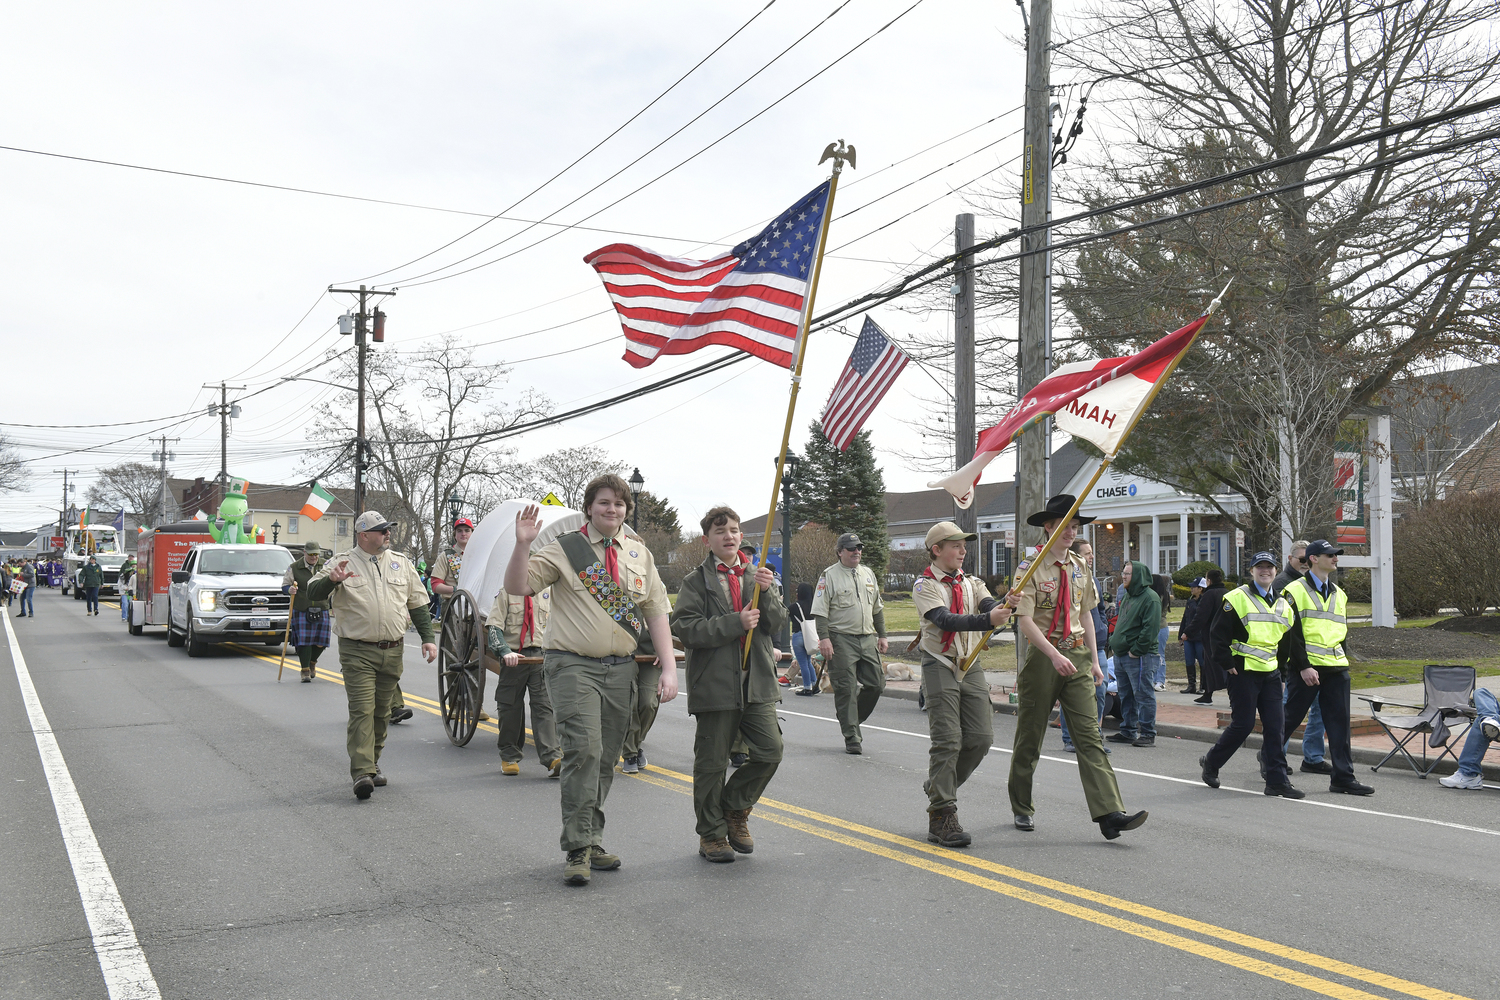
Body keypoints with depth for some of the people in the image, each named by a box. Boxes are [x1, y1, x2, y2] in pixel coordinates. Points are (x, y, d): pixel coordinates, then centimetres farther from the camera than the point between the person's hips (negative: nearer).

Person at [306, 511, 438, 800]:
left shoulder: (401, 563, 12)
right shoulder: (343, 564, 1)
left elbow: (418, 604, 15)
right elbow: (312, 593, -5)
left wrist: (428, 638, 6)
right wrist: (332, 581, -26)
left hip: (392, 651, 4)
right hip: (357, 652, -4)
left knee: (382, 712, 12)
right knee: (362, 711, -12)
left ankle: (373, 763, 26)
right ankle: (362, 773, -16)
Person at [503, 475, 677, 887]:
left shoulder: (639, 554, 13)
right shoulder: (564, 549, 0)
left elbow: (657, 613, 13)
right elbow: (516, 587, -6)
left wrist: (669, 668, 4)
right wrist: (523, 544, -22)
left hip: (621, 668, 5)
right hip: (573, 665, -5)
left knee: (606, 759, 9)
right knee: (584, 751, -17)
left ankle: (591, 841, 21)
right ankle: (577, 850, -11)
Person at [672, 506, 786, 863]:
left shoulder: (758, 576, 13)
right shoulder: (697, 581, 1)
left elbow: (777, 625, 7)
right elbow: (685, 627, -11)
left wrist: (767, 593, -10)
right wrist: (735, 623, -16)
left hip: (757, 681, 4)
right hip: (715, 683, -3)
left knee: (769, 751, -4)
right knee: (712, 763, 4)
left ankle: (735, 809, 20)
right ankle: (712, 834, 19)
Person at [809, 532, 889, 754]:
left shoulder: (868, 574, 16)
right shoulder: (829, 576, -3)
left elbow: (877, 608, 23)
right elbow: (820, 611, -8)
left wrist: (882, 635, 18)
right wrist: (824, 638, -17)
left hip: (868, 639, 6)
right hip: (841, 639, -6)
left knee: (876, 684, 4)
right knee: (846, 690, -4)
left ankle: (852, 719, 25)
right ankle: (852, 738, 4)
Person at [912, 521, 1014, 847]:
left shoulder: (972, 583, 15)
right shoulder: (925, 586, -5)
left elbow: (989, 605, -5)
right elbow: (946, 620, -21)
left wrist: (1005, 606, -30)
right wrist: (986, 620, -35)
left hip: (971, 667, 6)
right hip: (940, 667, -6)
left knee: (981, 737, 0)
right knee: (947, 741, -9)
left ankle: (939, 787, 23)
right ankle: (941, 816, -3)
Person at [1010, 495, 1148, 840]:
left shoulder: (1079, 568, 11)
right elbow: (1026, 621, -13)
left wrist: (1094, 659, 13)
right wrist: (1054, 655, -25)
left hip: (1077, 656, 4)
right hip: (1042, 656, -4)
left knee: (1089, 734, -6)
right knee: (1030, 736, 7)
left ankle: (1109, 814, -14)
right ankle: (1022, 809, 24)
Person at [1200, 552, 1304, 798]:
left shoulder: (1283, 604, 15)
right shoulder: (1237, 599, -6)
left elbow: (1286, 640, 24)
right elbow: (1218, 635, -8)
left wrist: (1279, 667, 15)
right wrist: (1227, 664, -11)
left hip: (1271, 673, 6)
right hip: (1244, 672, -6)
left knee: (1274, 727, 2)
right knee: (1243, 725, -5)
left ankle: (1277, 781, 6)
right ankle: (1210, 762, 16)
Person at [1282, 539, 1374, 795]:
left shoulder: (1339, 594, 18)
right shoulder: (1296, 591, -4)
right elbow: (1293, 633, -10)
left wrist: (1339, 657, 14)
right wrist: (1303, 666, -16)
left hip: (1336, 668, 6)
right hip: (1306, 668, -6)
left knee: (1339, 722, 3)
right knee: (1291, 718, 1)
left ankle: (1343, 777, 6)